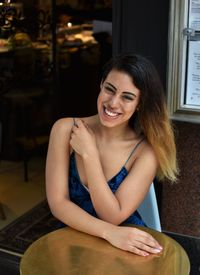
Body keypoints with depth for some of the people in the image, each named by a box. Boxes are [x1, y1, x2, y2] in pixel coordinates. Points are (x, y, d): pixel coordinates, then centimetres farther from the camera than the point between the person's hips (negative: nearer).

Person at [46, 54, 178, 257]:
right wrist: (109, 232, -24)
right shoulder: (65, 129, -9)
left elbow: (114, 216, -17)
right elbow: (58, 203, -12)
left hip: (126, 244, -1)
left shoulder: (146, 150, -13)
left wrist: (89, 153, -19)